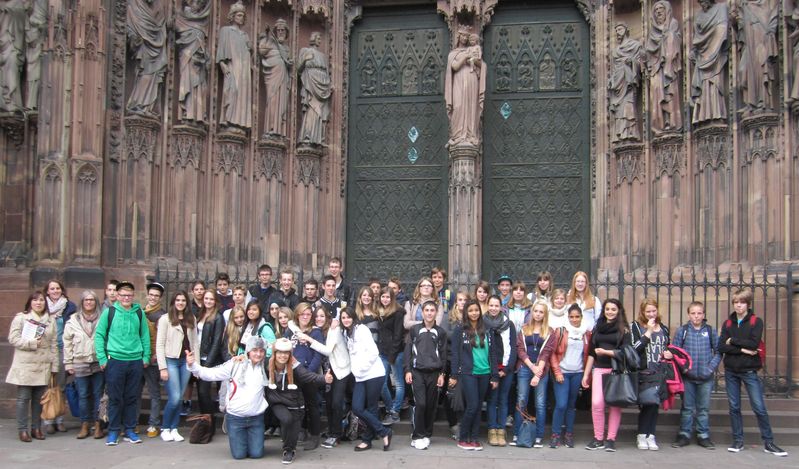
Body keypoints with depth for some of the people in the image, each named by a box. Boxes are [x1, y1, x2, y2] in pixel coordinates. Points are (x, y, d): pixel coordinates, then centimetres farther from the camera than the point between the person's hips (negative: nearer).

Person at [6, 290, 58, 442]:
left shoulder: (51, 320, 10)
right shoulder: (20, 318, 0)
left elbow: (54, 344, 9)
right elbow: (13, 339, -6)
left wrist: (54, 366, 6)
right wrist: (32, 343, -16)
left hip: (43, 367, 3)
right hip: (25, 366, -3)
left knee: (39, 398, 7)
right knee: (23, 398, 0)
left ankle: (36, 428, 18)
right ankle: (23, 430, 8)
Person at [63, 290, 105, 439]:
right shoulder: (73, 320, 4)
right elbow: (67, 343, 6)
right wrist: (68, 363, 2)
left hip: (98, 363, 0)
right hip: (80, 364, 1)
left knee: (98, 394, 4)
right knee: (83, 395, 5)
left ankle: (98, 424, 12)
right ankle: (85, 425, 13)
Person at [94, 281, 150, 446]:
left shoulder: (139, 313, 5)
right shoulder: (109, 312, -1)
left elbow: (145, 335, 11)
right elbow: (99, 335, 0)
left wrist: (146, 356, 6)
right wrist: (102, 358, -4)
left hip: (136, 361, 2)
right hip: (115, 360, -2)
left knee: (132, 398, 8)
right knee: (115, 398, 3)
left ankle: (130, 430, 17)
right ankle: (113, 431, 12)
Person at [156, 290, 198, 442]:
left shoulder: (192, 319, 10)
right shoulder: (165, 319, -4)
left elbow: (195, 342, 12)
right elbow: (159, 345, -6)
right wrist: (162, 367, -11)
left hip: (186, 361, 4)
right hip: (171, 361, -4)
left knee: (179, 397, 5)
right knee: (174, 398, -9)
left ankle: (174, 429, 16)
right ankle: (165, 428, 10)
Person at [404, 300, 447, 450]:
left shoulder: (440, 332, 9)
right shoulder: (414, 330, 6)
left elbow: (443, 354, 9)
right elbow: (408, 350, 5)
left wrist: (442, 373, 3)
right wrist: (407, 370, -3)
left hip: (434, 373, 2)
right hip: (417, 372, -2)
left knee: (431, 405, 3)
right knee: (420, 404, -10)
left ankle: (427, 435, 15)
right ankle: (417, 436, -2)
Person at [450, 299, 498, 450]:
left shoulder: (486, 332, 11)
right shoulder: (460, 331, 0)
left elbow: (492, 354, 12)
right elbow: (455, 354, -2)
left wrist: (494, 376, 7)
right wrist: (454, 375, -7)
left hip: (484, 374, 4)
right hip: (468, 373, -4)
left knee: (478, 407, 7)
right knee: (472, 406, -9)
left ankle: (474, 438, 15)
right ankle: (462, 439, 4)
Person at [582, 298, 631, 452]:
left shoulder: (624, 329, 6)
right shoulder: (597, 328, 16)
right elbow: (591, 352, 18)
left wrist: (606, 352, -15)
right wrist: (586, 374, 16)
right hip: (599, 370, 2)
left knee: (615, 404, -2)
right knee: (597, 403, -11)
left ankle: (611, 439, 6)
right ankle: (598, 439, -1)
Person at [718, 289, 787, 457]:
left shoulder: (756, 321, -1)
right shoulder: (728, 323, 7)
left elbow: (754, 344, -17)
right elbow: (721, 347, -5)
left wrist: (733, 341, -10)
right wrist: (742, 349, -15)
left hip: (749, 371, -3)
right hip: (731, 371, 3)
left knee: (759, 408, -4)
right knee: (734, 407, 6)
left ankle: (768, 443, 6)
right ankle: (738, 441, 15)